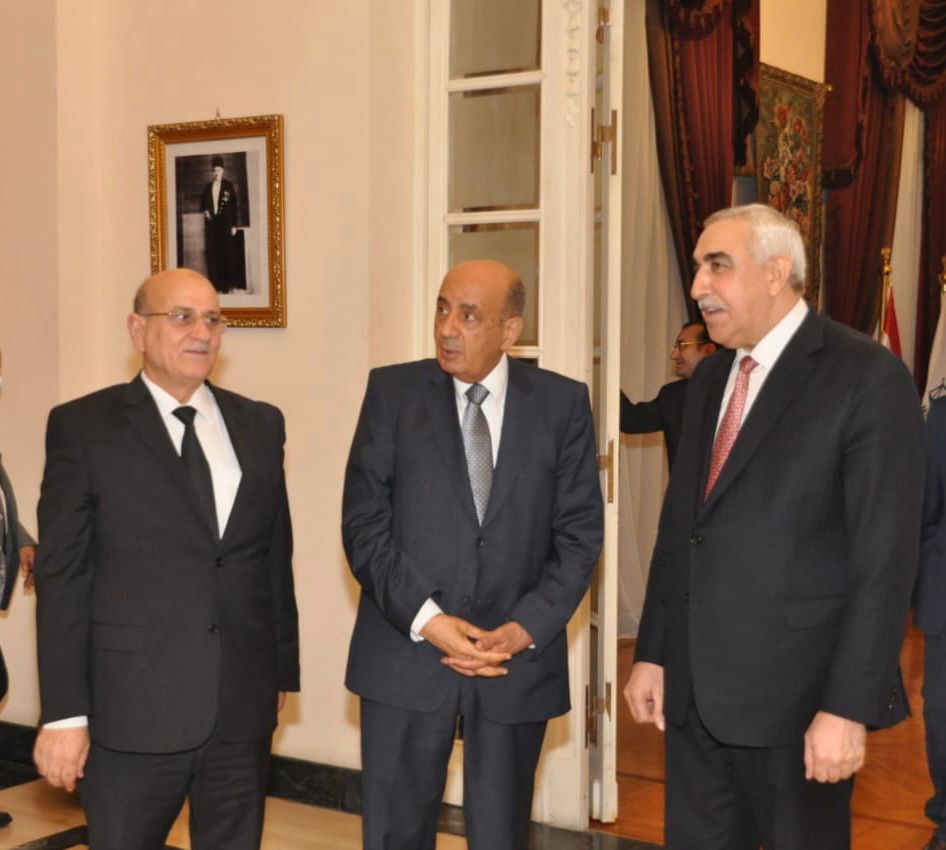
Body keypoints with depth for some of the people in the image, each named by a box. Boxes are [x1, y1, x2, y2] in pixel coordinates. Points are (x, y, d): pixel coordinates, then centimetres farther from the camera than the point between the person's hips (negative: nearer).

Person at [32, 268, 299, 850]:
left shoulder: (260, 425, 9)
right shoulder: (83, 427, -3)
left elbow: (277, 556, 12)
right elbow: (62, 578, -6)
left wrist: (284, 669, 13)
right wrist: (64, 713, -9)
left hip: (244, 706, 4)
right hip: (133, 710, -3)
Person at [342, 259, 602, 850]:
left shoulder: (562, 403, 2)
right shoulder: (393, 392, 0)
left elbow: (580, 532, 0)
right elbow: (364, 524, -3)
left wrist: (526, 628, -11)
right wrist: (426, 618, -13)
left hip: (519, 656, 1)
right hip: (408, 652, 0)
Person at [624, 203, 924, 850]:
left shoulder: (868, 376, -11)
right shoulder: (709, 378, 11)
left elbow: (885, 558, -15)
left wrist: (849, 706, -18)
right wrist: (653, 652, 10)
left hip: (795, 693, -6)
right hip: (693, 688, 6)